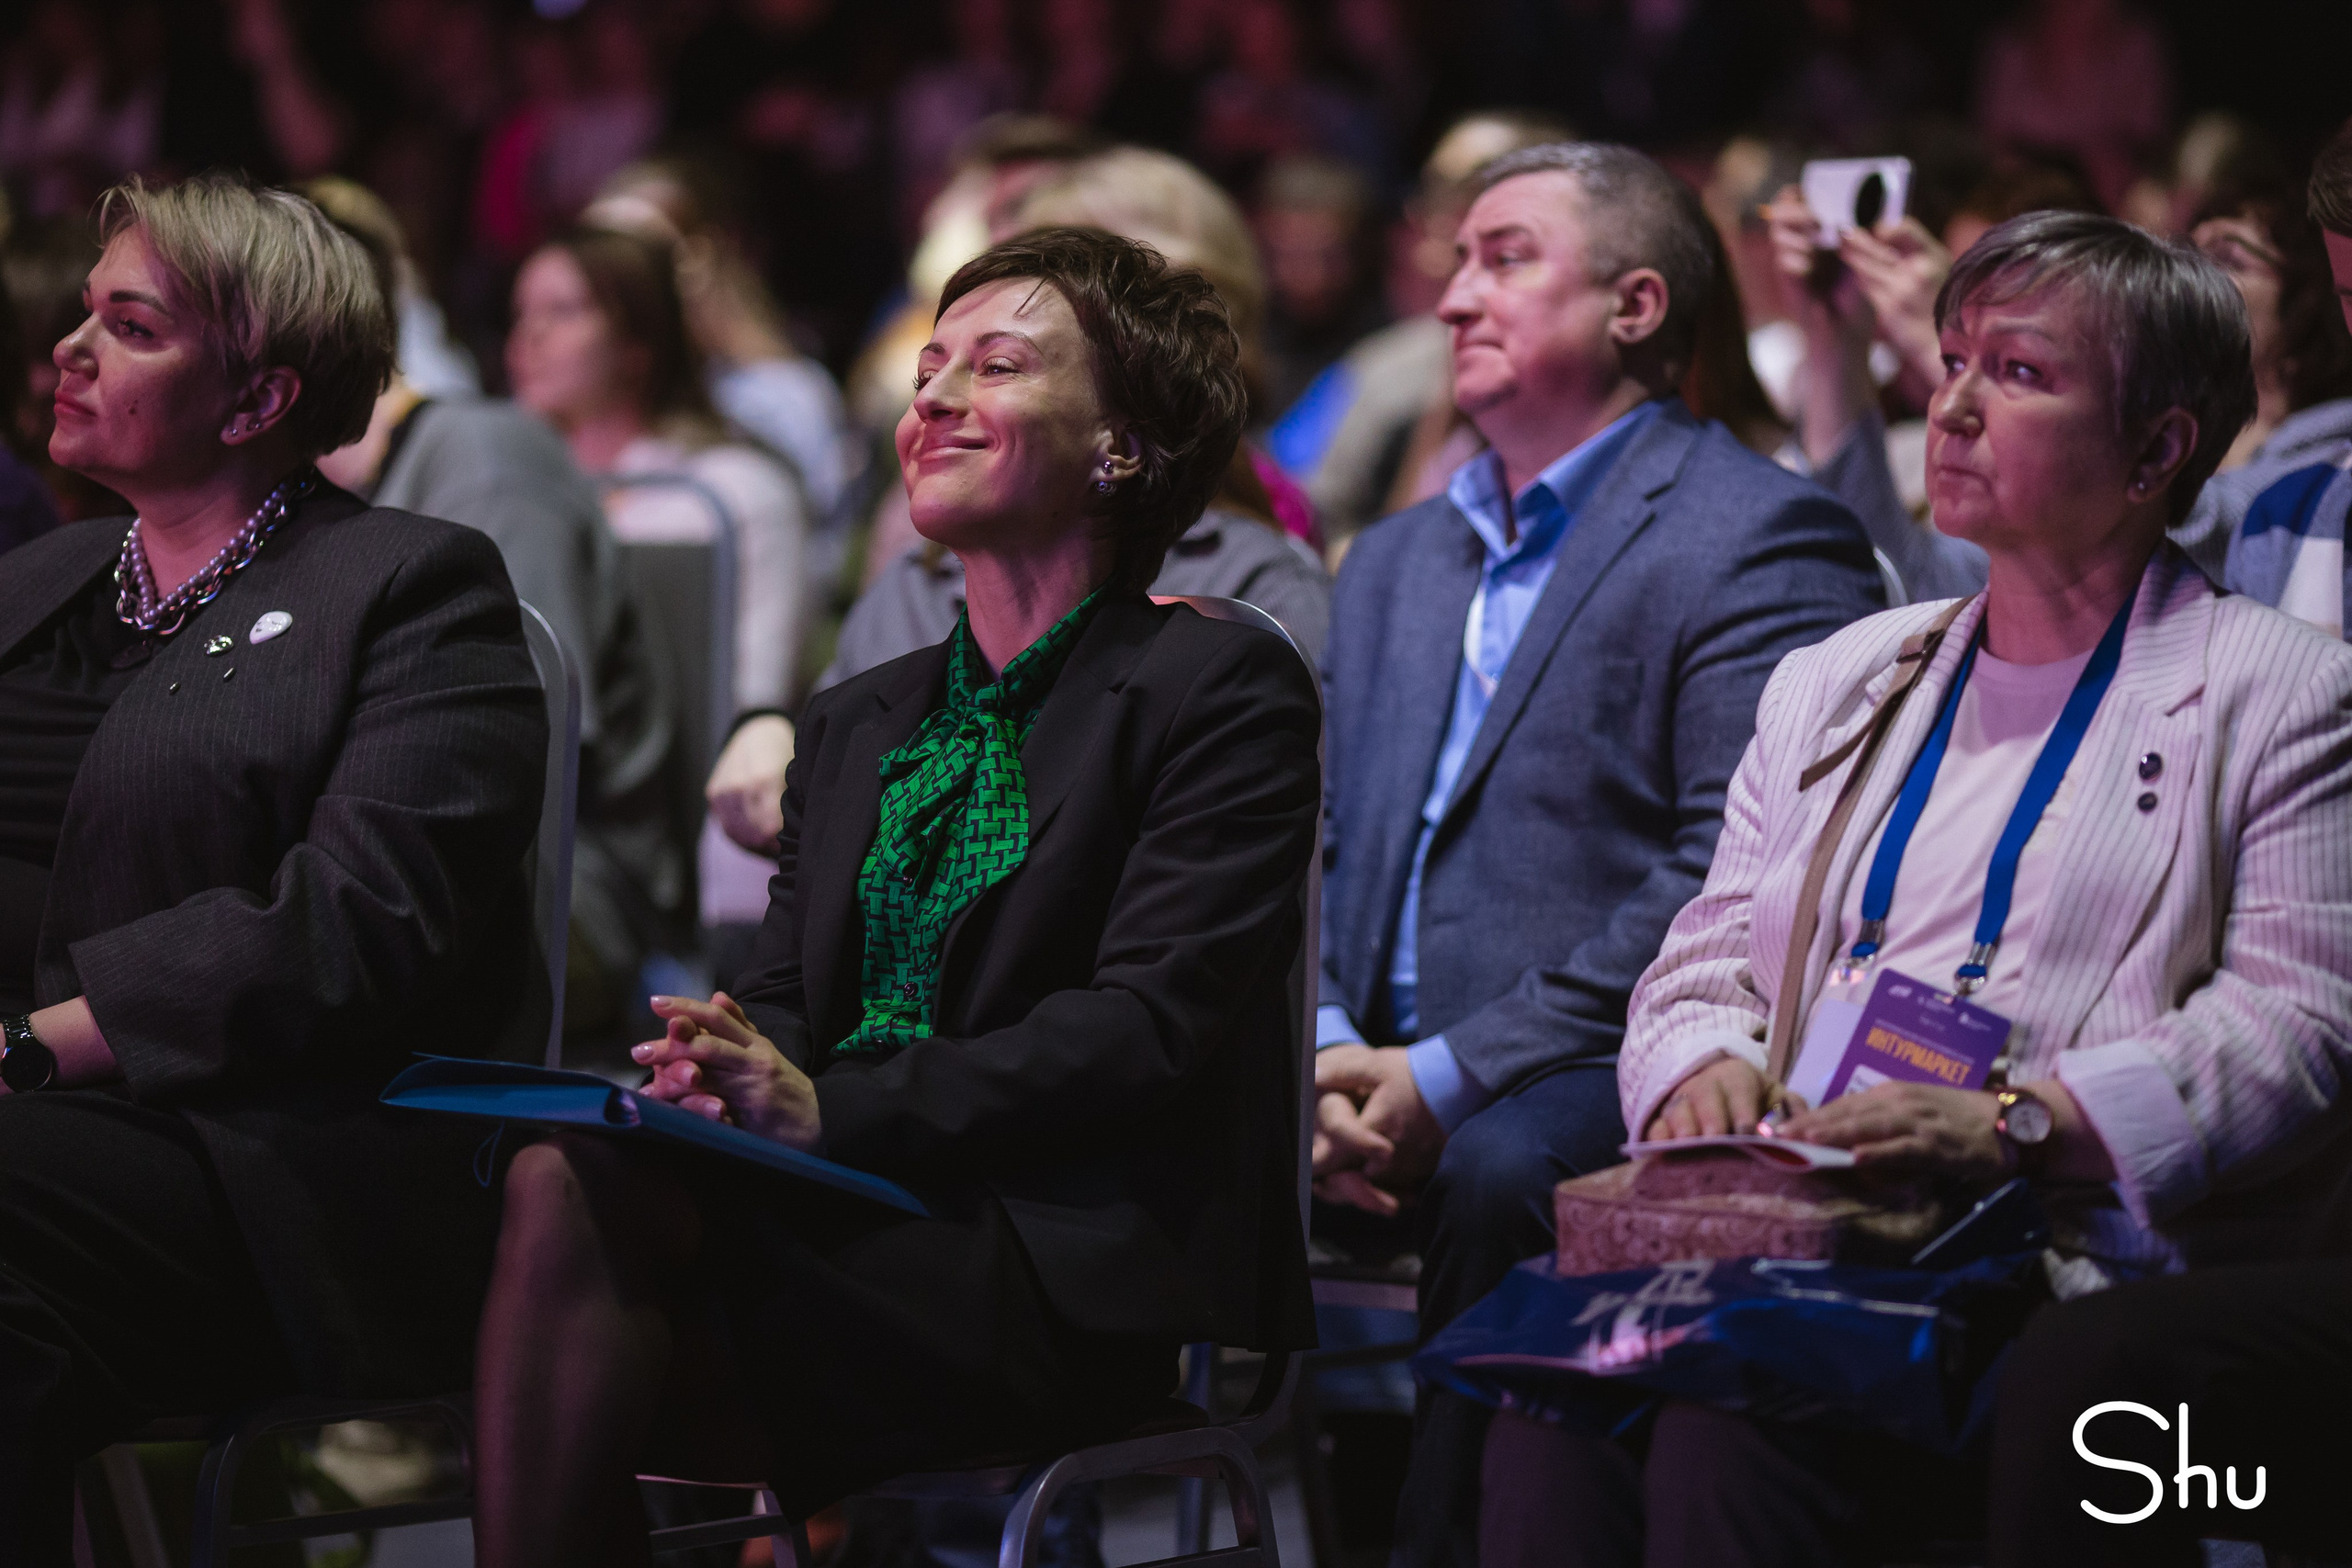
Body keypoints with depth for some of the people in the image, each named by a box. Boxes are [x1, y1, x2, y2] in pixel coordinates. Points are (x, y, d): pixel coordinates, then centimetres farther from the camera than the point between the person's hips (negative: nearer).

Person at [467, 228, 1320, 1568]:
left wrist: (831, 1108, -20)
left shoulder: (1226, 690, 3)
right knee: (566, 1176, -28)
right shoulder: (853, 725, 25)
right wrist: (729, 1069, -12)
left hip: (1089, 1280, -5)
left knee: (578, 1191, -27)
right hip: (859, 1228, 6)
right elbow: (788, 994, 15)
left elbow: (1152, 1026, -9)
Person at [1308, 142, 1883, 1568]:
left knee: (1497, 1172, -37)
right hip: (1381, 1075, 6)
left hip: (1613, 1078, -6)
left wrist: (1451, 1077, -16)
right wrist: (1331, 1055, -4)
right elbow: (1324, 850, 19)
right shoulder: (1398, 560, 25)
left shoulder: (1761, 539, -2)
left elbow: (1737, 885, -13)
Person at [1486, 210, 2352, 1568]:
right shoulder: (1837, 681, 27)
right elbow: (1708, 957, 23)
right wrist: (1707, 1071, -3)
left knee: (1739, 1424, -34)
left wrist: (2018, 1121, -20)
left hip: (2071, 1273, -4)